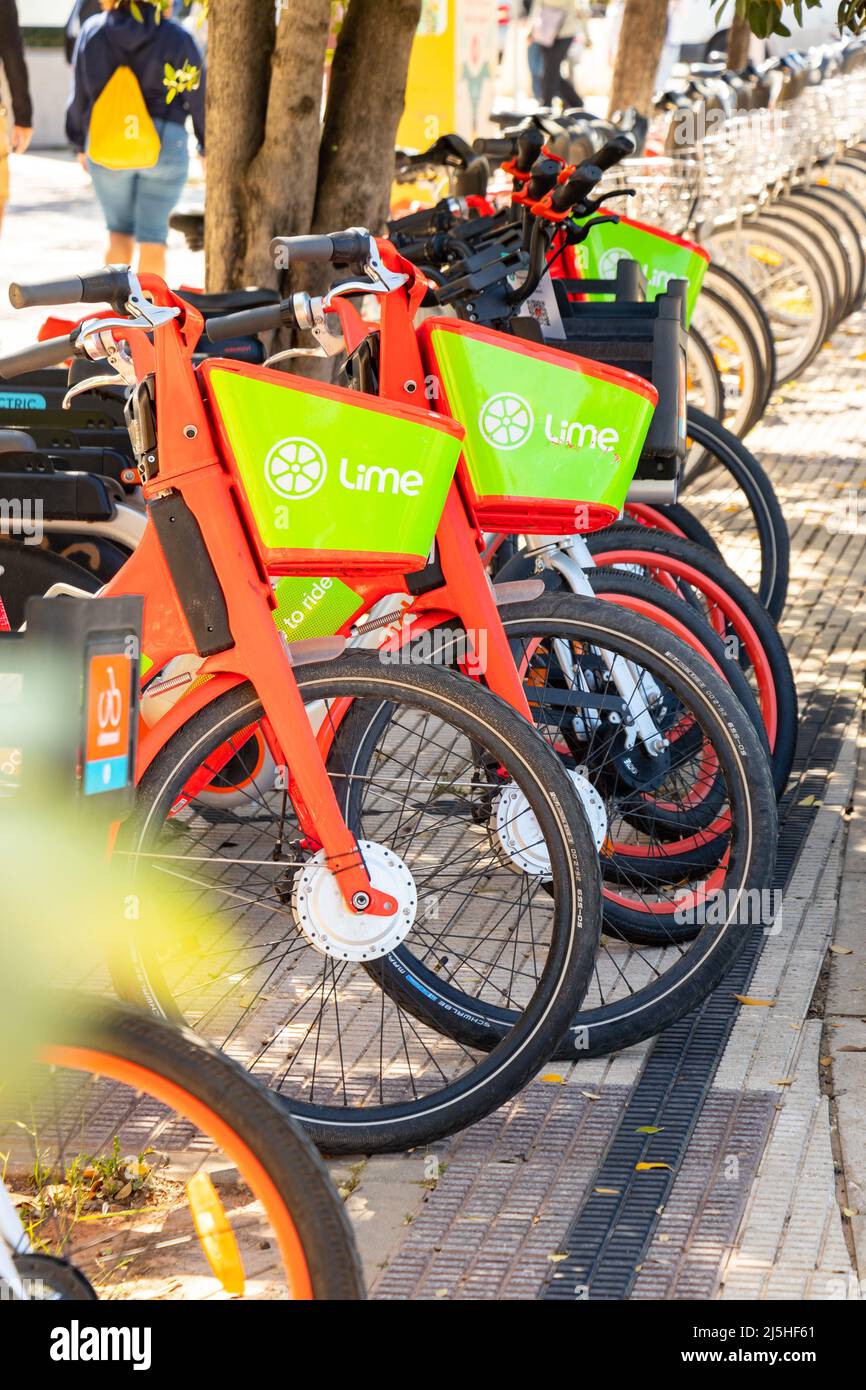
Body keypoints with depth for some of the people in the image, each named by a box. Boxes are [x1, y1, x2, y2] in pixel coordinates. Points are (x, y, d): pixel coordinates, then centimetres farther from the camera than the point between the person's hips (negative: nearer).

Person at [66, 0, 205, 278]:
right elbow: (199, 98, 0)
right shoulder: (177, 37, -2)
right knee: (152, 236, 5)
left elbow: (79, 95, 8)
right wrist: (208, 148, 11)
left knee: (119, 231, 16)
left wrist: (79, 145, 20)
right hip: (163, 143, -2)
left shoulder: (92, 31, 3)